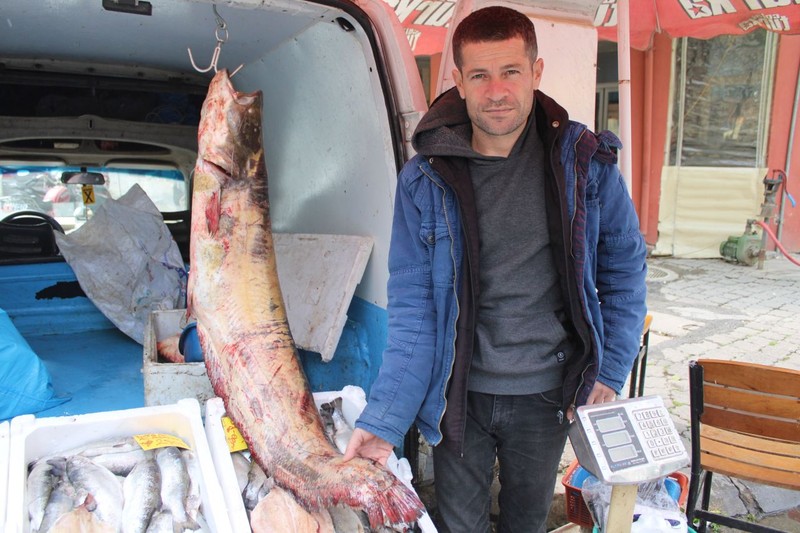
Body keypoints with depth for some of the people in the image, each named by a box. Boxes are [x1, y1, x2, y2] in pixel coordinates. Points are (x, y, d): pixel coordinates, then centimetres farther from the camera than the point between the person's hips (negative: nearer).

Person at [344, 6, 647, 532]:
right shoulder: (424, 179, -11)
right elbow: (413, 310, -9)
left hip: (547, 393, 1)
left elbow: (624, 268, 3)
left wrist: (610, 371, -1)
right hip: (460, 395, 0)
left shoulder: (586, 162, -9)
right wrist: (384, 418, -15)